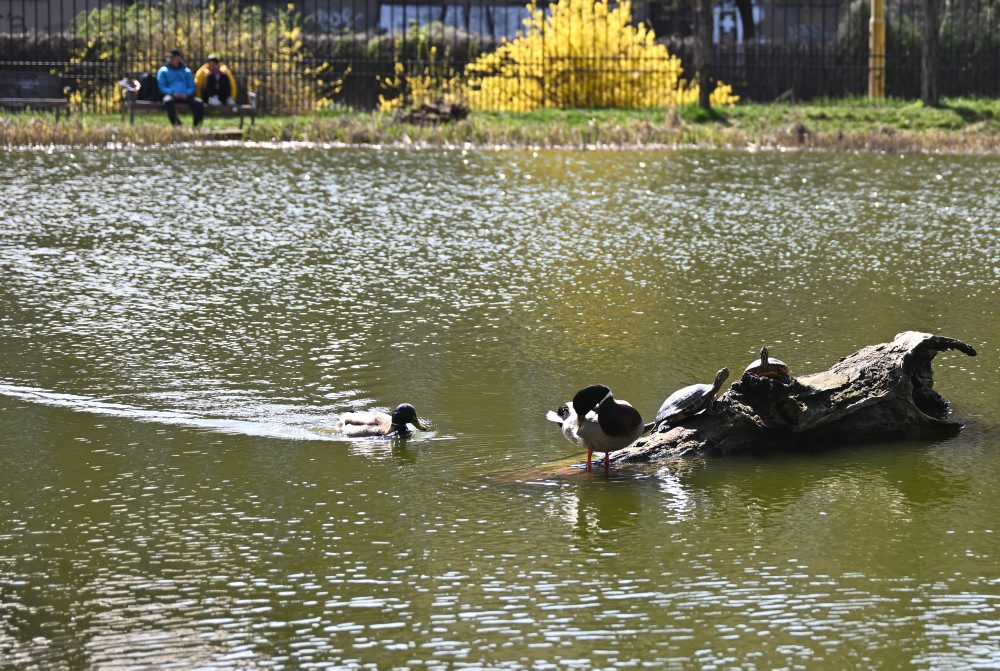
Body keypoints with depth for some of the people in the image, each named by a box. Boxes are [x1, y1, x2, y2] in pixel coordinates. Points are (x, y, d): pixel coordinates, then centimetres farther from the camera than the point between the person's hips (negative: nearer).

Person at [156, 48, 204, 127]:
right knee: (168, 100, -40)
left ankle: (197, 125, -29)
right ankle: (176, 124, -42)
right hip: (171, 95, -2)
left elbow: (192, 87, 17)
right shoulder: (163, 71, 16)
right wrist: (173, 93, -13)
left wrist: (186, 93, -7)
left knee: (198, 102, -29)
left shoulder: (186, 71, 23)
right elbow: (162, 87, 6)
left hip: (185, 96, 2)